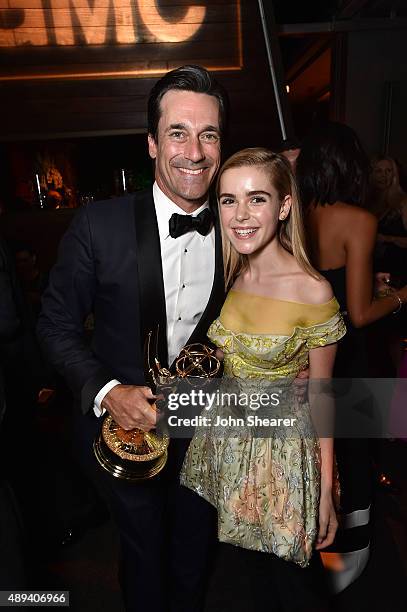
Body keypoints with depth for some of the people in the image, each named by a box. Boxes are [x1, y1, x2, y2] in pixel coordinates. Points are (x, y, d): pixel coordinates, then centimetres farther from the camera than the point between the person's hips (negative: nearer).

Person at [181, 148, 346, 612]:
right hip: (227, 443, 5)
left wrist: (326, 491, -7)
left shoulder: (312, 291, -21)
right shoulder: (225, 277, -6)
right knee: (256, 564, 27)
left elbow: (320, 396, -12)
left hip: (284, 450, -4)